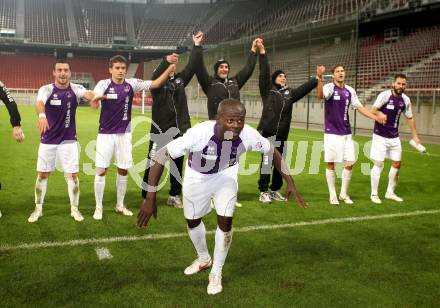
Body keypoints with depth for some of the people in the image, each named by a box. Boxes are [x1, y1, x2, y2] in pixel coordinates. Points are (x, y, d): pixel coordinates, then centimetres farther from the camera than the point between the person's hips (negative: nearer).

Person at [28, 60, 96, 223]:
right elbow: (40, 102, -33)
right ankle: (38, 209, 24)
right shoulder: (46, 89, -11)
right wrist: (42, 115, -57)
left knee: (72, 175, 2)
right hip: (48, 141, 0)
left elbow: (87, 94, -32)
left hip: (69, 141, 0)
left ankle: (74, 209, 19)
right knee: (42, 174, 9)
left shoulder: (75, 89, -8)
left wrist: (95, 97, -57)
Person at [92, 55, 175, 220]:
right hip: (105, 134, -3)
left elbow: (155, 84, -2)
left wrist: (170, 68, -12)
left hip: (124, 134, 3)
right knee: (101, 170, -3)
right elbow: (94, 105, -22)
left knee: (123, 170, 9)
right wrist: (96, 98, -46)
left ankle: (120, 205, 25)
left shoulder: (132, 84, -1)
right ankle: (98, 207, 11)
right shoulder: (103, 84, -9)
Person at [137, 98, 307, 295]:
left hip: (226, 176, 1)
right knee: (192, 221, 14)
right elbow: (161, 156, -37)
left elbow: (273, 152, -12)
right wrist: (150, 199, -38)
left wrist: (290, 183, -15)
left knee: (225, 222, -5)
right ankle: (203, 258, 45)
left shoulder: (248, 135, -33)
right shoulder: (199, 133, -42)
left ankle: (216, 273, 20)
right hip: (197, 177, -1)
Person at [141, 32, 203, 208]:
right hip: (160, 131, -5)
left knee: (177, 165, 12)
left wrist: (197, 46, -2)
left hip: (179, 130, 5)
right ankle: (147, 197, 13)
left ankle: (174, 196, 24)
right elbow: (156, 76, -26)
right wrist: (166, 61, -44)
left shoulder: (180, 79, 10)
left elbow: (192, 67, 4)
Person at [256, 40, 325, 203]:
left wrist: (317, 78, 3)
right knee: (266, 163, -3)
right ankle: (263, 192, 5)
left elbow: (304, 88, 13)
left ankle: (275, 190, 22)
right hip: (267, 133, -5)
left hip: (281, 135, 5)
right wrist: (262, 52, -13)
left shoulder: (289, 93, 16)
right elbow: (264, 72, -6)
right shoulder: (268, 89, 2)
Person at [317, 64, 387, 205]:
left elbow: (359, 107, 16)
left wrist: (376, 117, 8)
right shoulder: (329, 87, -9)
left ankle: (344, 193, 21)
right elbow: (320, 95, -33)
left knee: (350, 163, 4)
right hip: (331, 133, -5)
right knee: (330, 163, 1)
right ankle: (333, 195, 15)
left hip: (346, 133, 5)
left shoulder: (350, 90, 8)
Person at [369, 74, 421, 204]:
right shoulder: (385, 95, -15)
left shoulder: (405, 100, 2)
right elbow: (373, 110, -19)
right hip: (380, 136, -6)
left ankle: (390, 192, 25)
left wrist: (415, 136, 13)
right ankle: (374, 194, 8)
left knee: (396, 164, 9)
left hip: (395, 137, 6)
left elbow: (410, 118, 13)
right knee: (379, 164, -4)